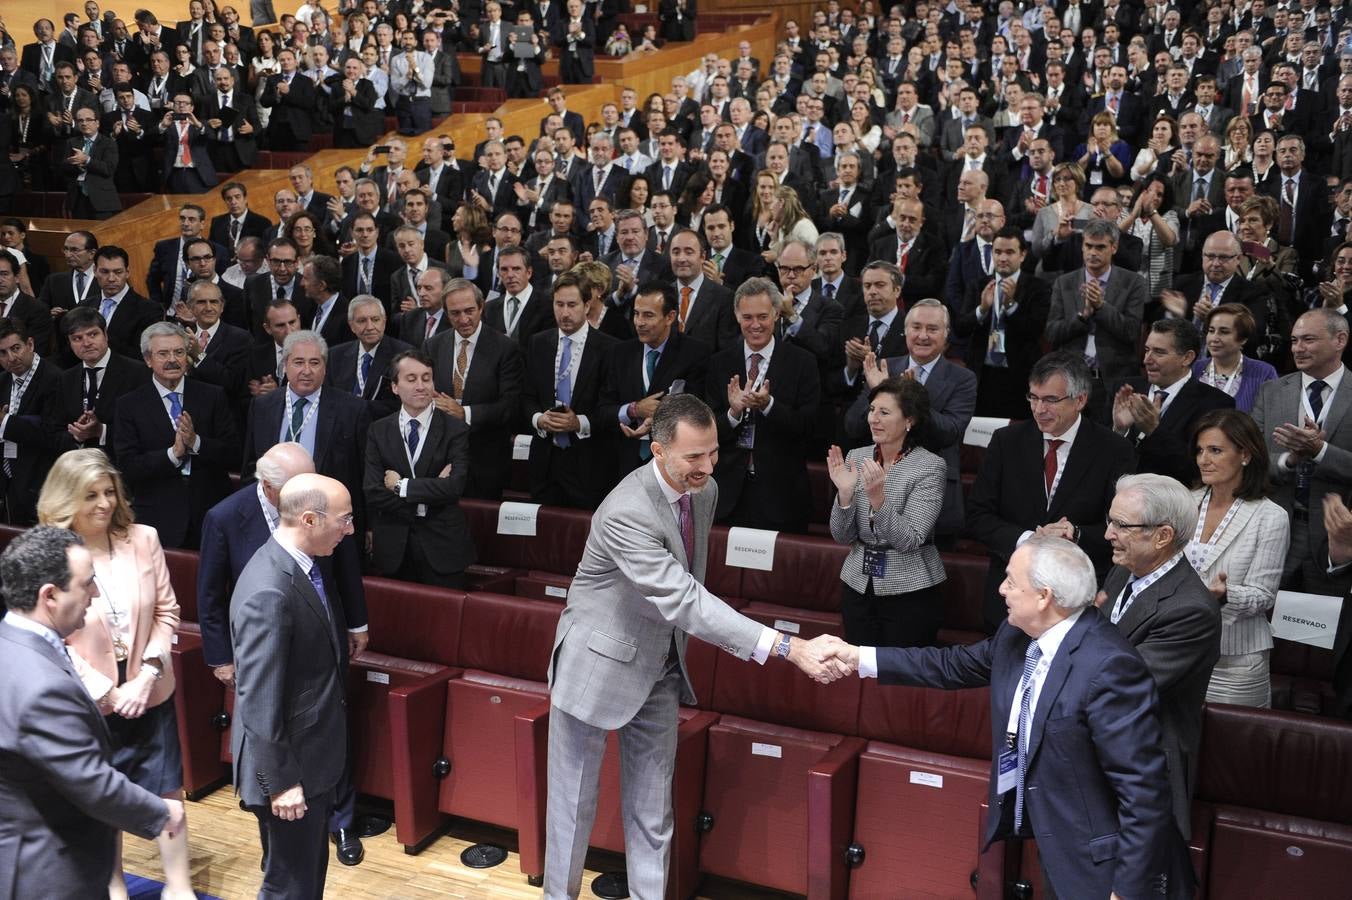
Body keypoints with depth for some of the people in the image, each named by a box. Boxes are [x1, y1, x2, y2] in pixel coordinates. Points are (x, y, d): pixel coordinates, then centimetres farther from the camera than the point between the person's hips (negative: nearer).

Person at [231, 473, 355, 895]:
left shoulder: (303, 564, 0)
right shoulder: (269, 592, -30)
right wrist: (280, 781, -21)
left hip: (314, 751, 9)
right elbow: (260, 701, -26)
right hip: (290, 764, -9)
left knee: (311, 869, 24)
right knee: (291, 883, 8)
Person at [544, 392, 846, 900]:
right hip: (600, 664, -6)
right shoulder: (626, 513, -31)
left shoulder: (705, 490, -5)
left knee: (652, 806, 14)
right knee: (574, 799, 9)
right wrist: (787, 647, -43)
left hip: (659, 669, 6)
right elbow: (682, 601, -39)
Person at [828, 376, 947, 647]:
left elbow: (910, 541, -18)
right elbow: (842, 536, 1)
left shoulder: (930, 467, -11)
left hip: (910, 593, -4)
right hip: (858, 586, 4)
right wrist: (845, 493, -15)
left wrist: (878, 498, -30)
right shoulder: (856, 457, 2)